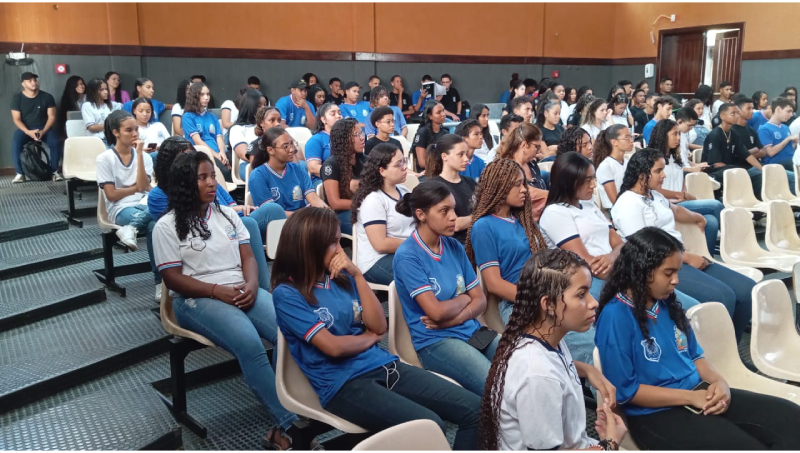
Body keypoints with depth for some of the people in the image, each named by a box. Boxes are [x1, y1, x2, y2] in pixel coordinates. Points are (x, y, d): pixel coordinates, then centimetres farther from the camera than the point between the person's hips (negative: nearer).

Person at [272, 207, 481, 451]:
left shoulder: (341, 277, 12)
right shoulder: (287, 295, -7)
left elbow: (379, 326, 5)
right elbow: (333, 346, -15)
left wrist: (357, 275, -1)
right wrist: (370, 337, 3)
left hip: (384, 365, 7)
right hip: (343, 383, -6)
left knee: (475, 409, -7)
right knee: (430, 427, -30)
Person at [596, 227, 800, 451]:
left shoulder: (666, 303, 7)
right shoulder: (615, 316, -17)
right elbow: (625, 391, -18)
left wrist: (718, 381, -5)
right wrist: (691, 397, -16)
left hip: (699, 392, 8)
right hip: (656, 415, -8)